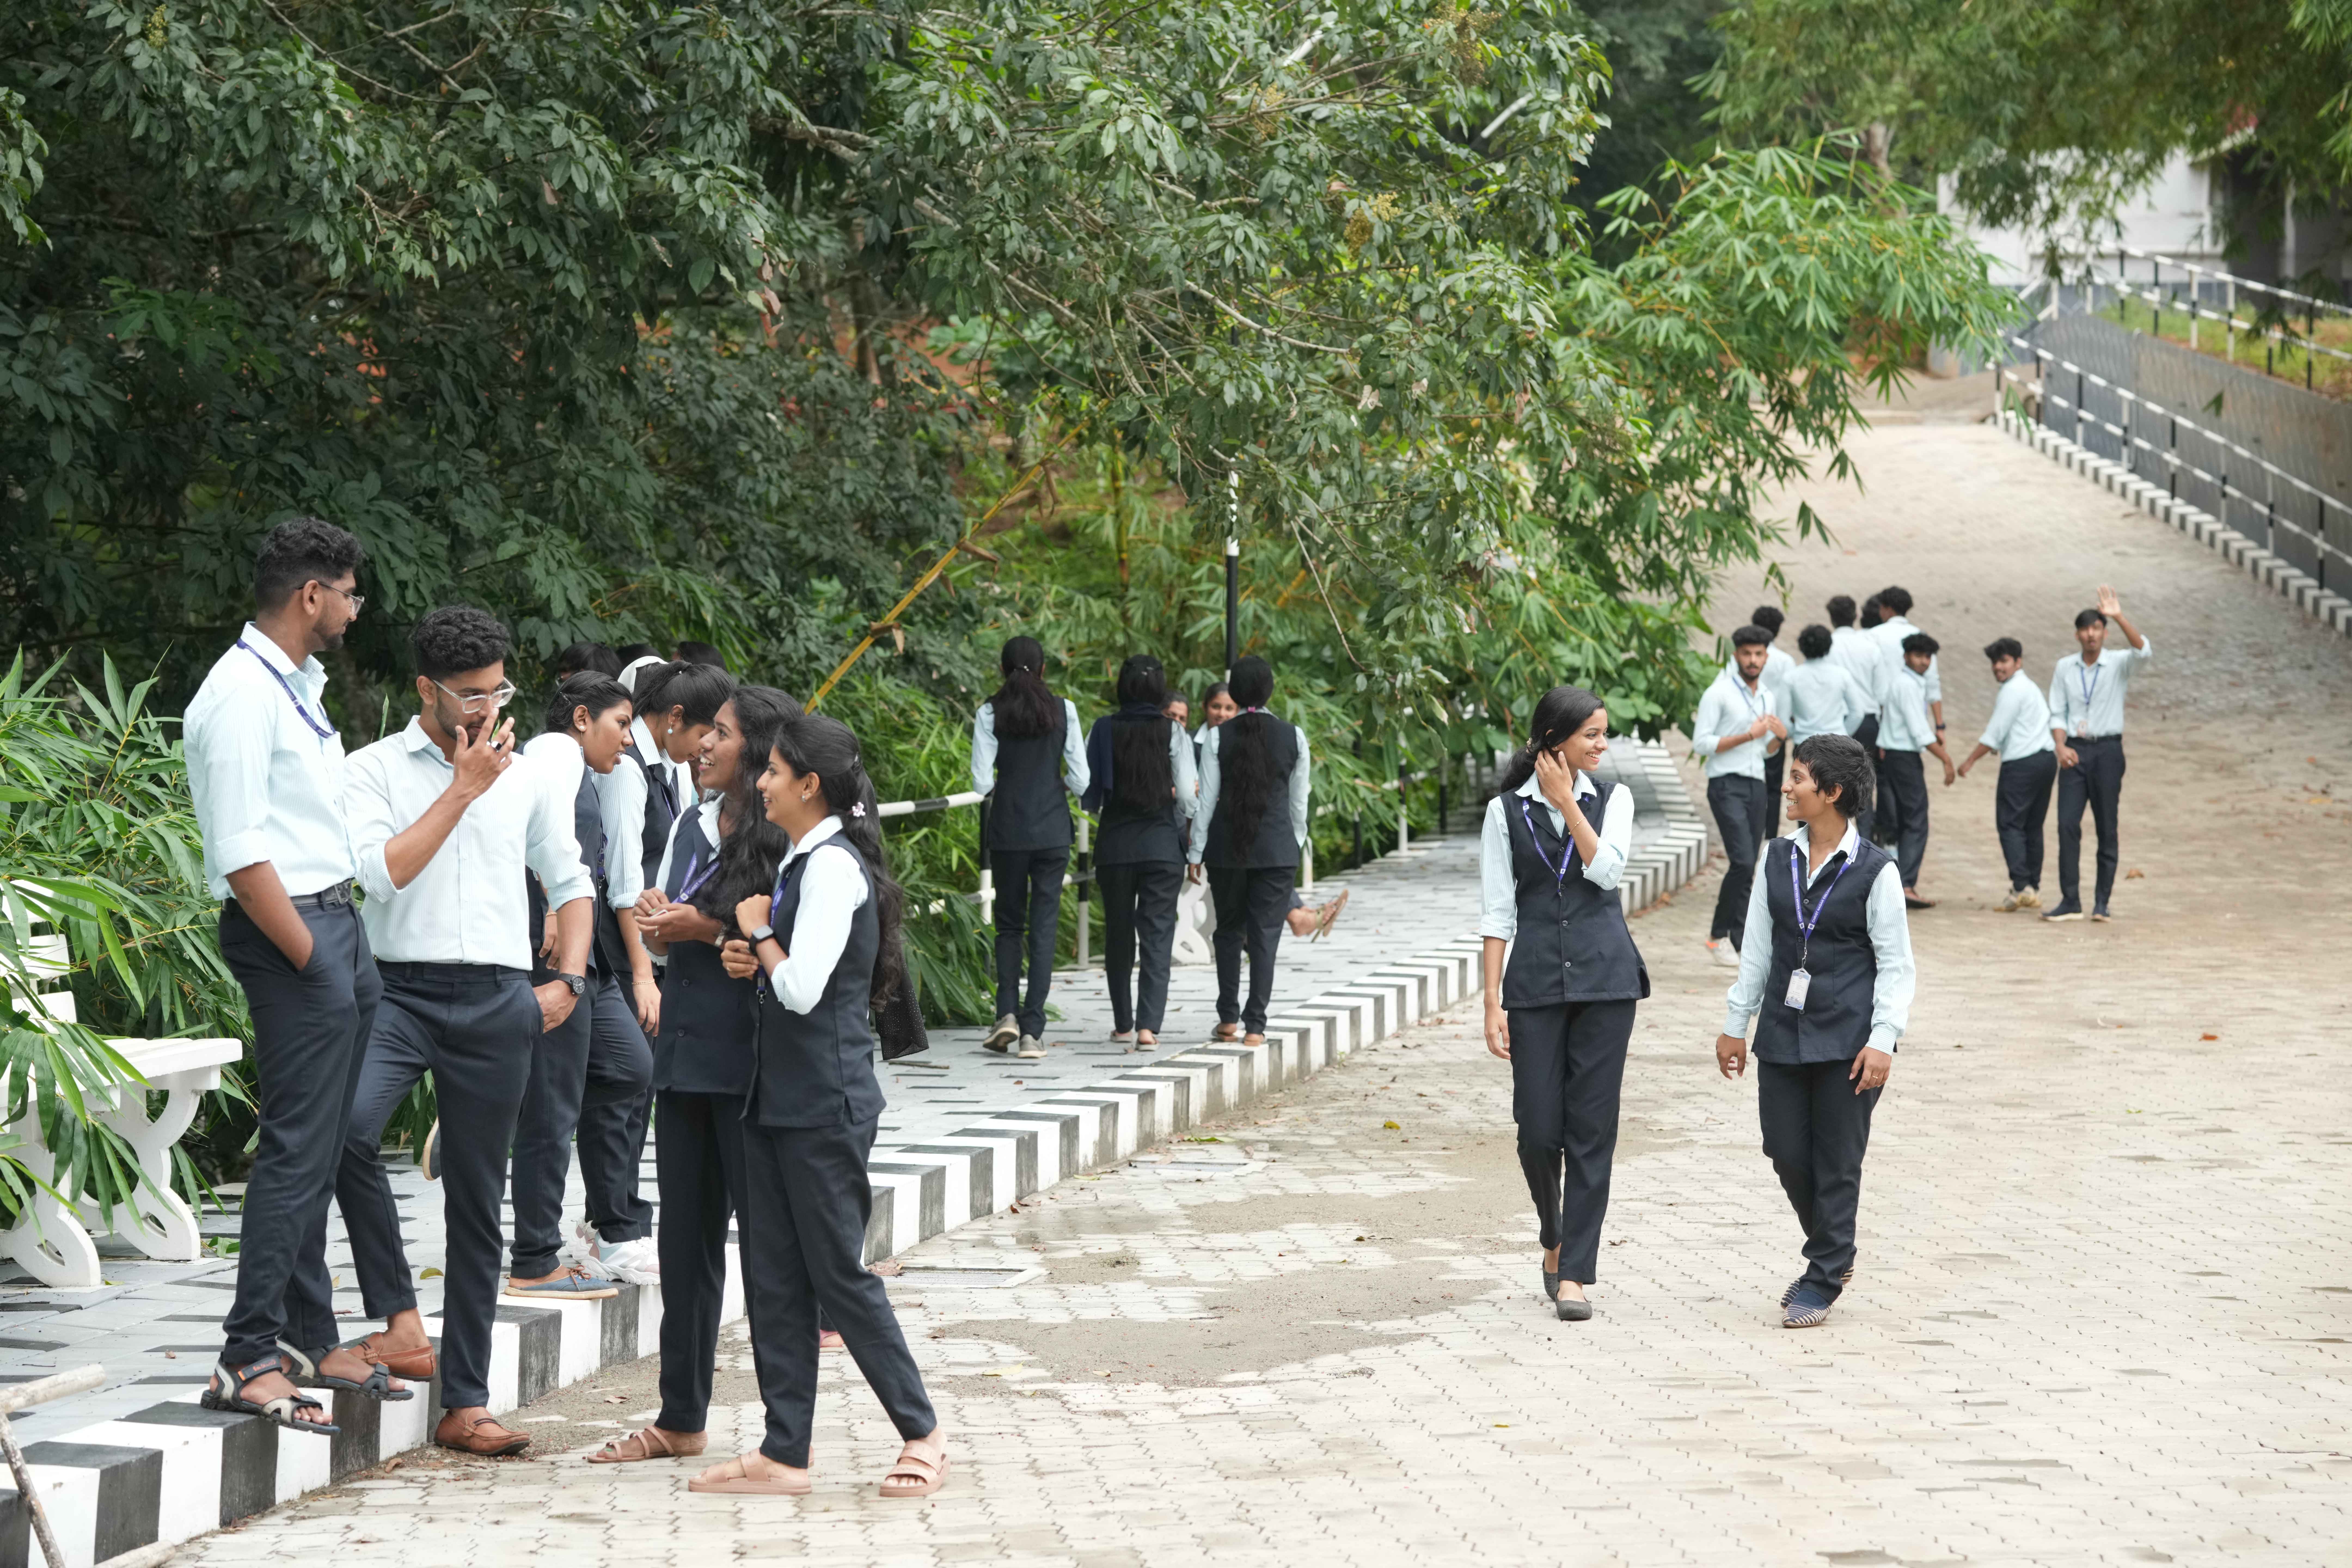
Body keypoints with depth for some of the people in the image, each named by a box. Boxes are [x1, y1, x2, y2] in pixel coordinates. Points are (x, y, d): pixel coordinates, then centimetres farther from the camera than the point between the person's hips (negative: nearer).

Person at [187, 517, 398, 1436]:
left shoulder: (298, 685, 16)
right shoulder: (243, 694, -16)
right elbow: (241, 853, -20)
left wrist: (343, 953, 15)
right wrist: (309, 959, -17)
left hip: (335, 923, 10)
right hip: (287, 932, -10)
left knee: (325, 1146, 14)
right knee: (297, 1147, -11)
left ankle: (312, 1337, 22)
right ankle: (248, 1359, -9)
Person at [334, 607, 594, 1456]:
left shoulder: (527, 777, 13)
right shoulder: (375, 769, 2)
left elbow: (571, 882, 22)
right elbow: (381, 872, -12)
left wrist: (568, 981, 7)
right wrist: (463, 790, -10)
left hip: (497, 1002, 3)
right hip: (400, 992, -3)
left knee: (477, 1202, 5)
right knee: (347, 1127, -32)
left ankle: (465, 1404, 9)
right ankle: (400, 1319, -19)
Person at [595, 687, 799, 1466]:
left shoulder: (783, 843, -11)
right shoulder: (693, 826, 14)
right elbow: (662, 927, 22)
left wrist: (708, 931, -16)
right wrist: (657, 921, 1)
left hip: (751, 1062, -8)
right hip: (685, 1052, 8)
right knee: (685, 1241, 12)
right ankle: (681, 1419, 21)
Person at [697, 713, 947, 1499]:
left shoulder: (833, 867, -16)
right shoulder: (799, 862, 14)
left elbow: (803, 988, -23)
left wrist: (760, 934, -8)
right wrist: (751, 959, 2)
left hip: (825, 1104, -10)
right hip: (778, 1098, 10)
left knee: (839, 1272, -3)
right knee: (773, 1278, 8)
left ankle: (923, 1433, 9)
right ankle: (784, 1454, 11)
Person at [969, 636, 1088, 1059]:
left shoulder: (991, 714, -3)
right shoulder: (1063, 710, -1)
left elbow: (982, 782, -7)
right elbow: (1080, 779, -2)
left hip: (1007, 829, 0)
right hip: (1052, 829, 0)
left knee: (1009, 924, 15)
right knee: (1044, 927, 3)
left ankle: (1008, 1013, -1)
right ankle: (1032, 1029, -3)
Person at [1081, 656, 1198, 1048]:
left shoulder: (1104, 730, -2)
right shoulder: (1173, 733, -6)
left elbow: (1089, 797, 0)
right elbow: (1188, 797, -8)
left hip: (1114, 842, 1)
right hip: (1162, 843, -1)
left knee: (1118, 934, 13)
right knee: (1157, 934, 1)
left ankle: (1123, 1025, 19)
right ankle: (1148, 1024, -11)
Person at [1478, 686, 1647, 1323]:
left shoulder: (1612, 800, 7)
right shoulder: (1507, 811, 3)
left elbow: (1607, 869, -11)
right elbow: (1497, 912, 1)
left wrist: (1567, 802, -8)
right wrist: (1493, 1001, -4)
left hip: (1605, 978, 1)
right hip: (1536, 981, -1)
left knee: (1591, 1128, -2)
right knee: (1538, 1130, -3)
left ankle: (1574, 1273, 2)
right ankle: (1555, 1237, 26)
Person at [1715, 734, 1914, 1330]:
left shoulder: (1874, 871, -7)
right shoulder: (1778, 861, 7)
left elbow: (1896, 965, -5)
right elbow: (1757, 949, 14)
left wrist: (1883, 1040, -12)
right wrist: (1735, 1024, 13)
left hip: (1847, 1037, -5)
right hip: (1783, 1033, 5)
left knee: (1837, 1162, 1)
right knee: (1785, 1151, 6)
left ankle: (1823, 1281, 11)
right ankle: (1833, 1256, 28)